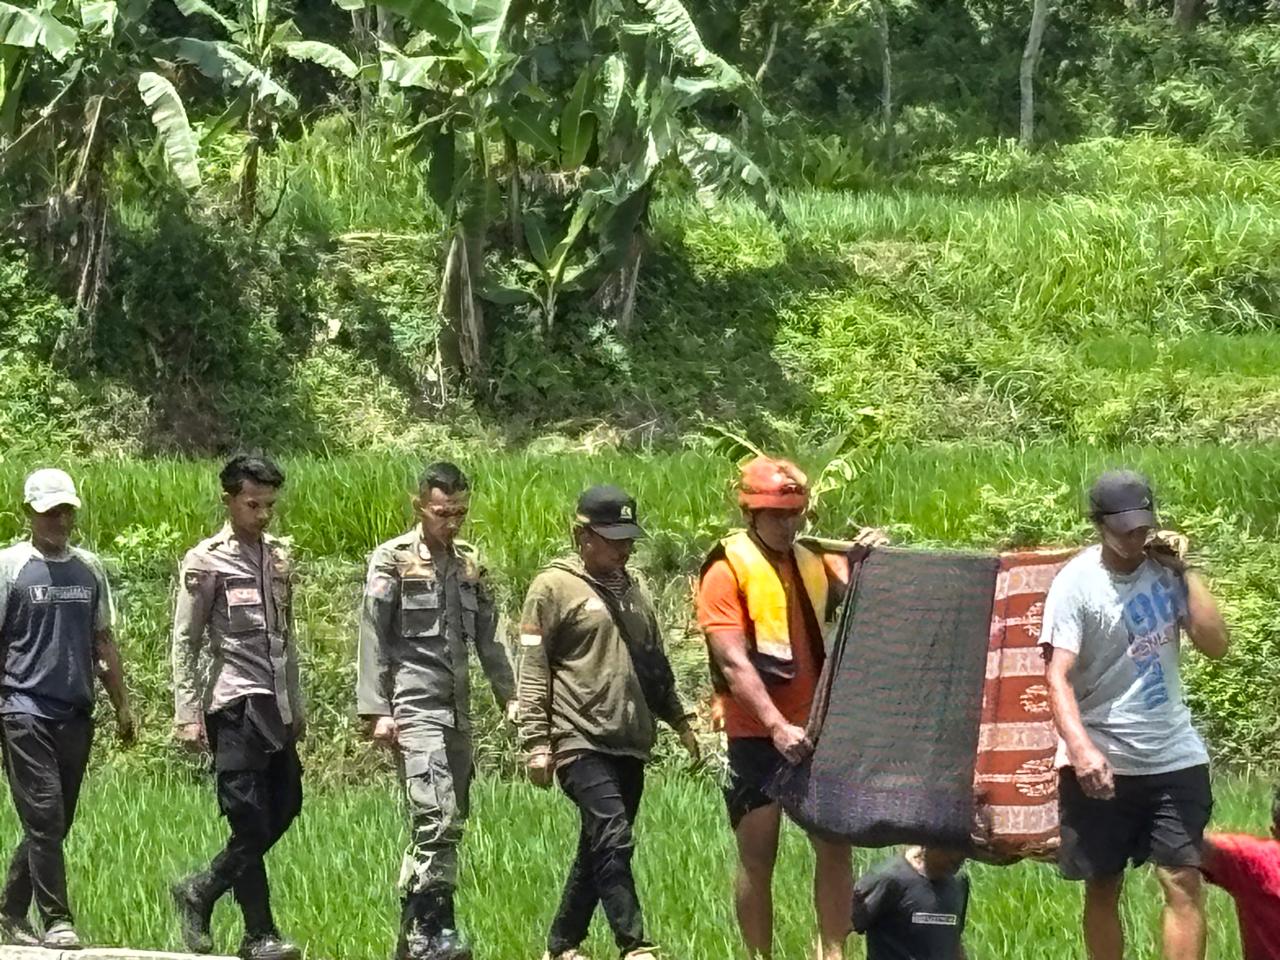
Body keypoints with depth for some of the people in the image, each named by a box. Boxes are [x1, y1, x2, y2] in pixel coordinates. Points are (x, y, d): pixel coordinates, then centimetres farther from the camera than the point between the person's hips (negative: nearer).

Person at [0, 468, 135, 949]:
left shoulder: (89, 568, 14)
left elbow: (102, 642, 20)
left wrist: (122, 706, 18)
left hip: (75, 713, 5)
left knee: (55, 823, 8)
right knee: (45, 818, -11)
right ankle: (56, 922, -9)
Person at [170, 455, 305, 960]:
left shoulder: (279, 558, 14)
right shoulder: (205, 562, -5)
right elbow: (185, 642, -5)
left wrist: (296, 706, 19)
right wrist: (187, 715, -10)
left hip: (276, 705, 7)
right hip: (235, 704, -7)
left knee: (284, 807, 7)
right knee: (251, 818, -7)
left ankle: (200, 891, 22)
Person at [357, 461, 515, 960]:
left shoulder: (470, 564, 15)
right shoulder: (392, 560, -3)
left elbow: (488, 637, 19)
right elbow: (373, 639, -5)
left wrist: (509, 695, 11)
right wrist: (377, 710, -11)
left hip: (458, 708, 7)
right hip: (415, 707, -7)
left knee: (447, 822, 7)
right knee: (438, 816, -17)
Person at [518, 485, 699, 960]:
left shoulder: (634, 592, 19)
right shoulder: (554, 587, -3)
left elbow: (654, 667, 29)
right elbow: (533, 672, -6)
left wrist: (678, 719, 22)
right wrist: (536, 743, -11)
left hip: (630, 743, 7)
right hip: (581, 741, -7)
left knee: (598, 850, 9)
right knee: (614, 839, -18)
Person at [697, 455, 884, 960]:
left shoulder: (813, 562, 12)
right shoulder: (728, 568, -6)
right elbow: (733, 661, -15)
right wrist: (777, 726, -24)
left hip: (816, 730, 5)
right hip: (755, 734, -5)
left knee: (836, 846, 1)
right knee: (757, 855, 1)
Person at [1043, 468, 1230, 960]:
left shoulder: (1163, 568, 2)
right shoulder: (1077, 583, -9)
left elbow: (1216, 643, -5)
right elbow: (1059, 677, -18)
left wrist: (1185, 571, -9)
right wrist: (1081, 749, -33)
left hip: (1174, 756, 2)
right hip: (1102, 761, -2)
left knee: (1184, 882, -7)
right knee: (1102, 889, 6)